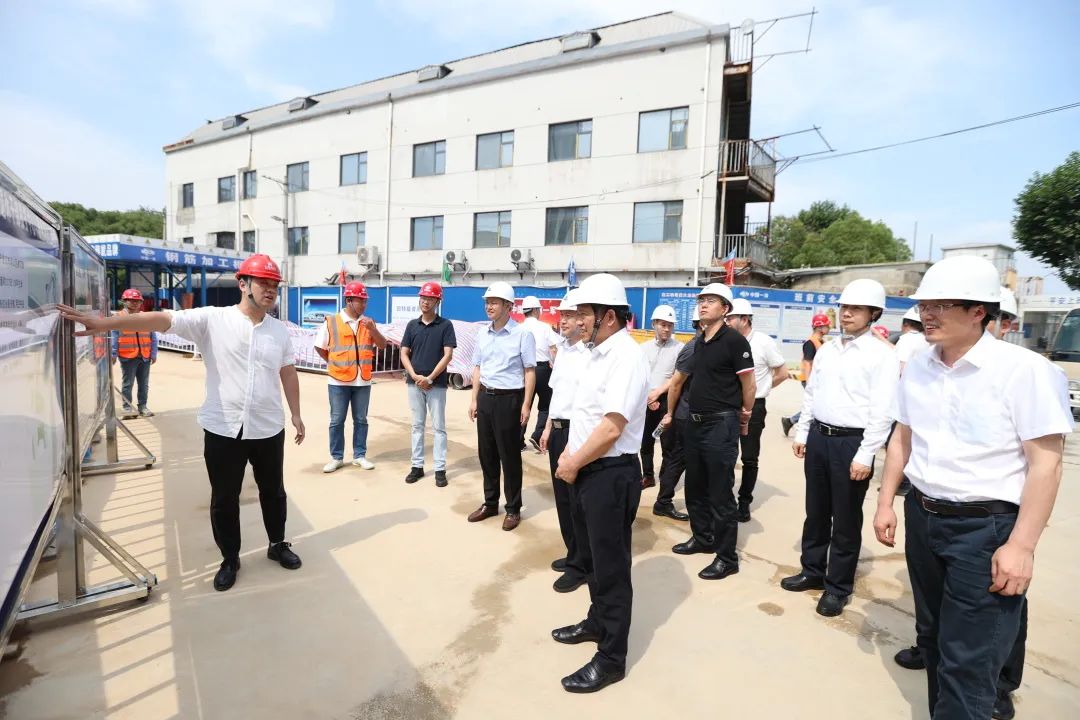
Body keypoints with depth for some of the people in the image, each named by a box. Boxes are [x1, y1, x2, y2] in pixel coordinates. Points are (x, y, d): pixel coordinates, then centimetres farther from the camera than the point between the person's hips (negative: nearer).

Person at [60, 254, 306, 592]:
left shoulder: (280, 330, 2)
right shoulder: (212, 319, -9)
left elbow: (288, 373, 9)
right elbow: (162, 320, -19)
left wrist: (296, 414, 10)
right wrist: (105, 323, -31)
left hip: (268, 429, 3)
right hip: (223, 429, -2)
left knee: (273, 491, 18)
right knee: (223, 498, 12)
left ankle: (277, 544, 39)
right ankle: (230, 559, 32)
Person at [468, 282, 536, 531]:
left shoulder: (522, 334, -10)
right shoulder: (482, 334, 8)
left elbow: (530, 371, -9)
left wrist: (526, 404, -13)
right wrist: (475, 399, 12)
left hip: (509, 399, -6)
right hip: (485, 398, 6)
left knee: (509, 456, 3)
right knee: (486, 453, 13)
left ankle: (513, 508, 18)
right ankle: (490, 503, 29)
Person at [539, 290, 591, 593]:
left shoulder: (592, 353, -16)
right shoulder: (563, 350, 13)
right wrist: (548, 428, 18)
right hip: (558, 430, 9)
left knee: (579, 501, 3)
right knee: (563, 497, 16)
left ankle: (580, 566, 18)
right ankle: (573, 553, 33)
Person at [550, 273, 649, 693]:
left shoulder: (626, 356, -20)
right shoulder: (599, 353, 9)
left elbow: (612, 428, -25)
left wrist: (572, 465, -14)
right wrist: (569, 454, 5)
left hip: (611, 474, -9)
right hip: (587, 470, 9)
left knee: (611, 565, 5)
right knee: (592, 554, 24)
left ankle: (611, 658, 22)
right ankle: (597, 622, 45)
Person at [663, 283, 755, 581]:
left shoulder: (734, 341, -12)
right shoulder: (698, 343, 11)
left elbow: (749, 385, -9)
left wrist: (743, 419, 2)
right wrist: (670, 413, 21)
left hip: (721, 425, -8)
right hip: (695, 423, 8)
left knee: (720, 494, -1)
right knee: (695, 488, 18)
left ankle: (727, 557, 12)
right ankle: (702, 538, 35)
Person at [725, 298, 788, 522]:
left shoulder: (764, 342, -11)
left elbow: (782, 373, -1)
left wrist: (759, 388, 3)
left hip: (753, 407, -3)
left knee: (749, 458, 7)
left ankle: (744, 503, 21)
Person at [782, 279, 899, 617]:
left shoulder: (882, 354, -10)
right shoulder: (826, 350, 10)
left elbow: (882, 411, -14)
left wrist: (865, 455, -17)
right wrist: (802, 434, 13)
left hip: (852, 442, -6)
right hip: (818, 437, 6)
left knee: (846, 520, 7)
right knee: (815, 511, 17)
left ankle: (838, 586, 22)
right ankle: (812, 570, 33)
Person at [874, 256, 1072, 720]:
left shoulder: (1026, 370, -15)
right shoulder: (917, 368, 3)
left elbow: (1045, 464, -15)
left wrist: (1021, 546, -17)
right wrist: (886, 503, 12)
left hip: (987, 527, -6)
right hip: (921, 516, 6)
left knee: (966, 660, 1)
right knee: (932, 638, 22)